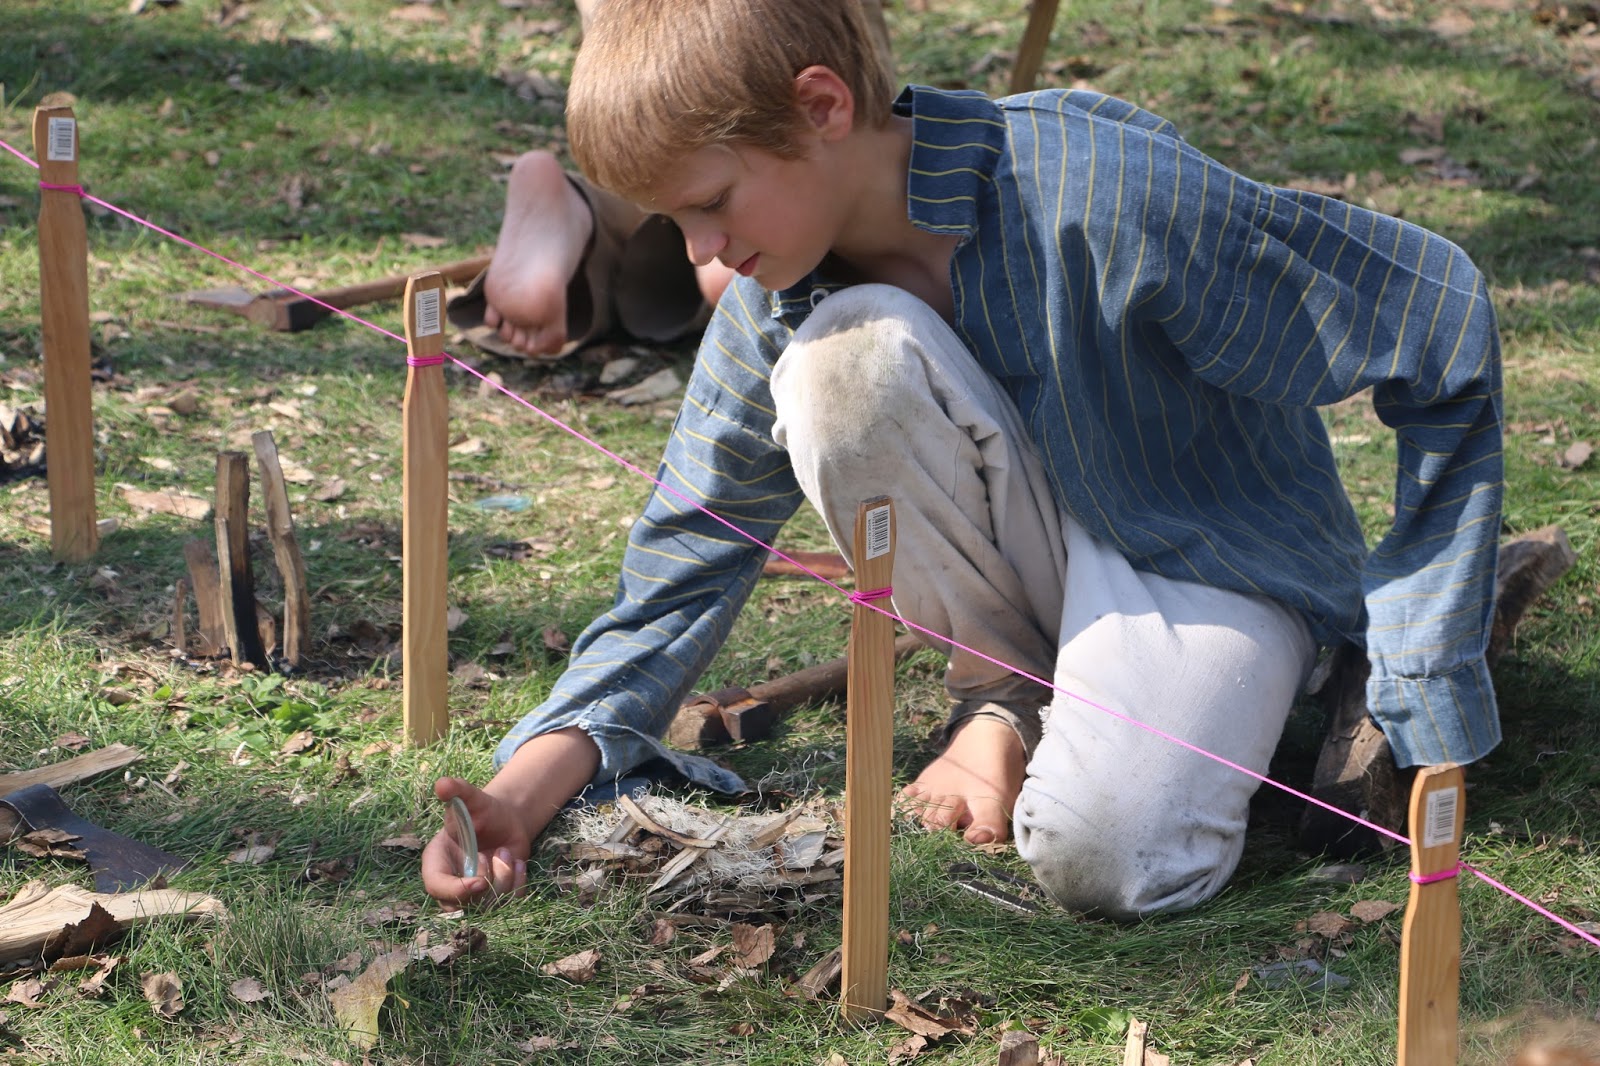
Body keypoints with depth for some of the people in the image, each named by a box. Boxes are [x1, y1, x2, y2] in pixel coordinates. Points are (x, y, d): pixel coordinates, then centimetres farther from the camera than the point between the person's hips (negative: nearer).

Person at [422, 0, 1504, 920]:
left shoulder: (1104, 192, -31)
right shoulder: (778, 295, -12)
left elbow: (1441, 318, -23)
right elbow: (691, 547, -4)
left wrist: (1427, 699, -20)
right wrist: (530, 786, -20)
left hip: (1219, 560, -5)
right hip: (1047, 540, 5)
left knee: (1101, 852, -35)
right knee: (840, 360, -27)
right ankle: (1011, 697, -5)